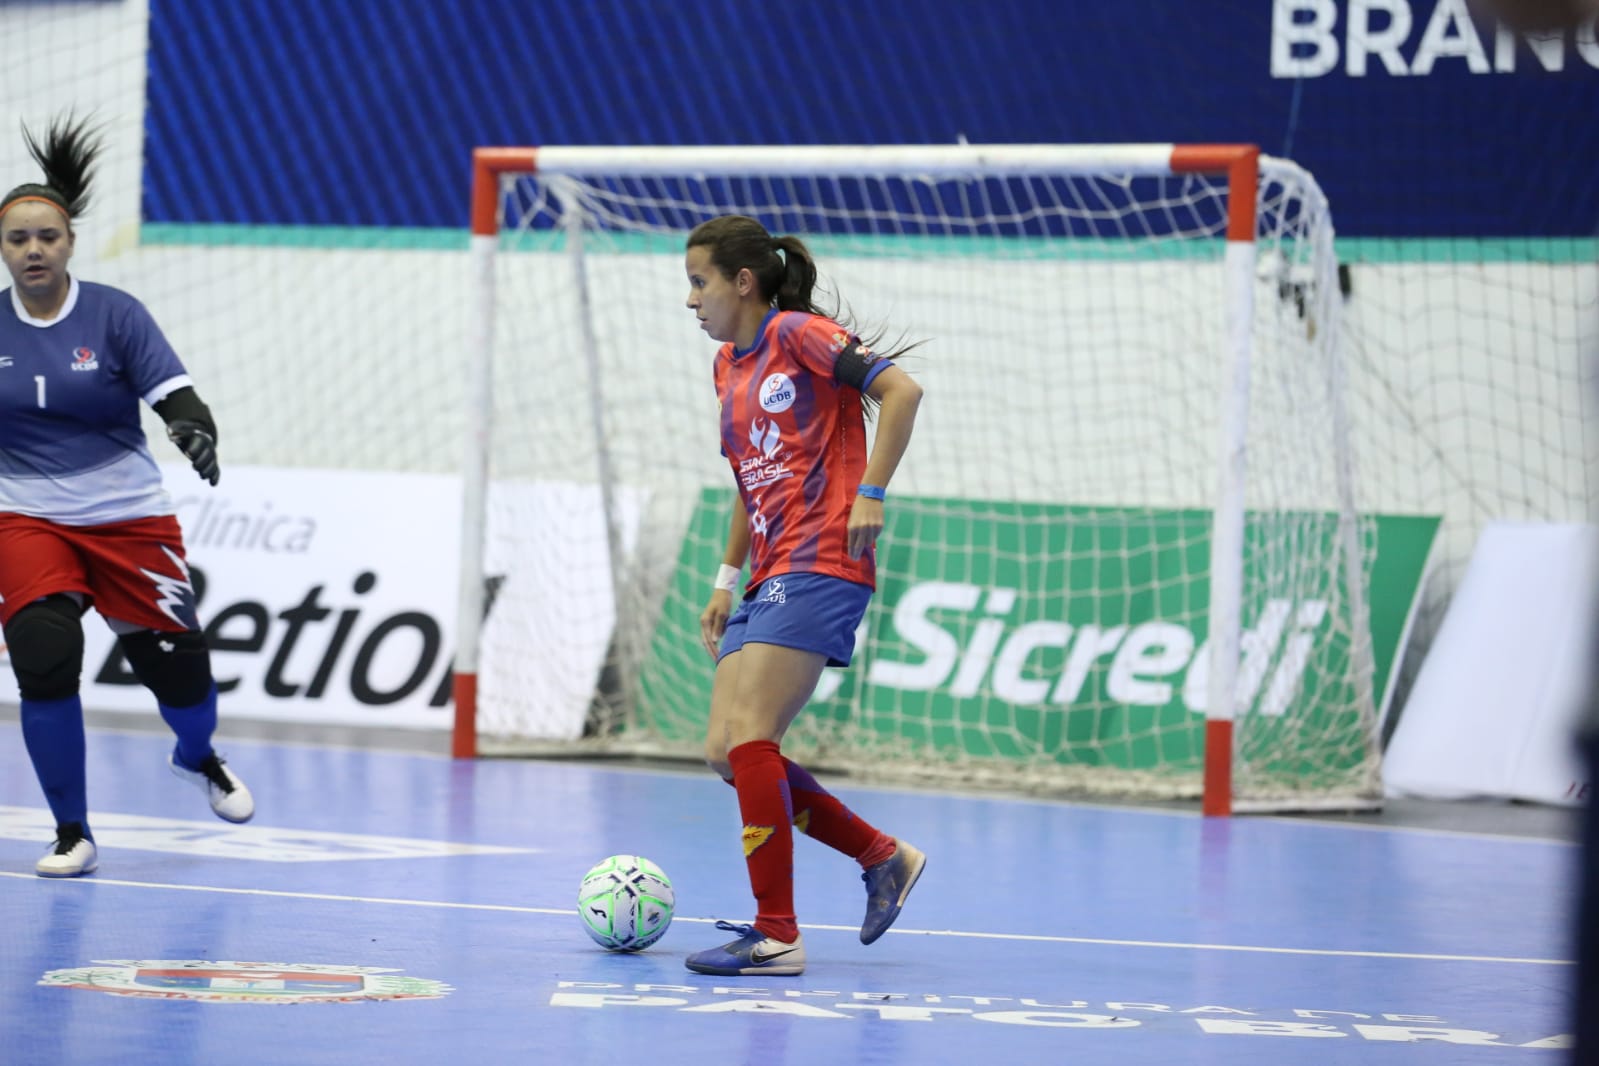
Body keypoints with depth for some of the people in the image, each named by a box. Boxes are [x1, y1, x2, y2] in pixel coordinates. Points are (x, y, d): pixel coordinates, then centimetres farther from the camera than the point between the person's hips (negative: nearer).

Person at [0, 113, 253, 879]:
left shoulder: (114, 314, -7)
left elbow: (174, 396, -14)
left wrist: (195, 432, -34)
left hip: (129, 519, -1)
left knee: (177, 668, 2)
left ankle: (198, 760, 41)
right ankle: (72, 835, -3)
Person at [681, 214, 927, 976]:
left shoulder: (797, 334, -6)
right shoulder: (729, 364, 20)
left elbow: (900, 389, -14)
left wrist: (869, 493, -19)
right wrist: (727, 579, 23)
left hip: (819, 569, -9)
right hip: (770, 581, 9)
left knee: (748, 737, -17)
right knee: (725, 754, 2)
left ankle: (776, 935, -14)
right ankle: (883, 859, 15)